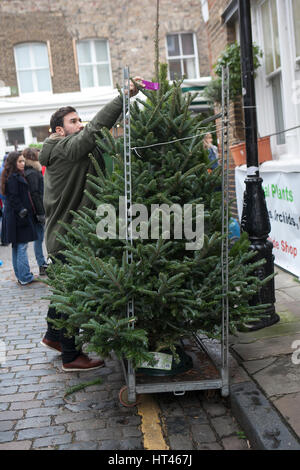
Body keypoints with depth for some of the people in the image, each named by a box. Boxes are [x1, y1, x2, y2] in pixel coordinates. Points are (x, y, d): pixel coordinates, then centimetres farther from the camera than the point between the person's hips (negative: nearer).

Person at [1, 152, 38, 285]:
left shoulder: (16, 176, 15)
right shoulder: (13, 178, -15)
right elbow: (14, 199, -20)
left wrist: (24, 210, 18)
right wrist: (22, 211, -19)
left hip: (12, 217, 11)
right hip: (18, 218, -11)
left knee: (17, 246, 14)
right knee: (22, 246, -6)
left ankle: (20, 276, 23)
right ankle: (25, 278, 0)